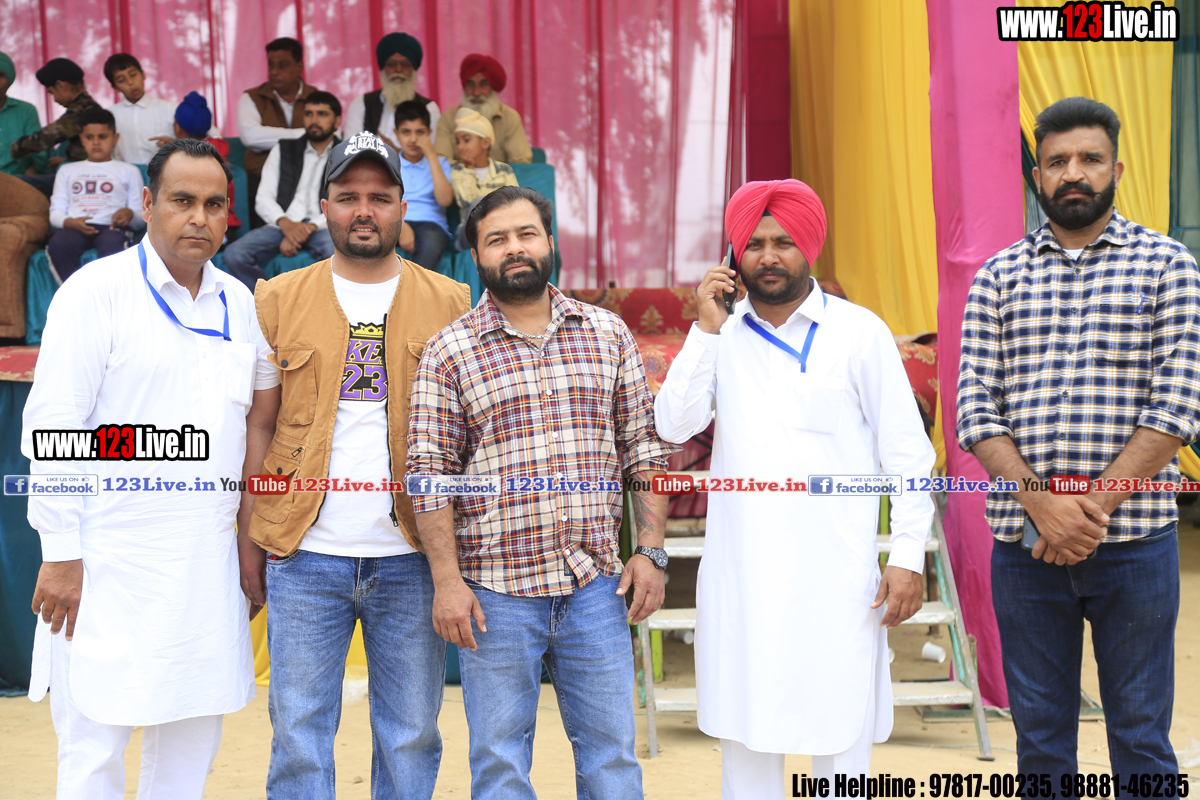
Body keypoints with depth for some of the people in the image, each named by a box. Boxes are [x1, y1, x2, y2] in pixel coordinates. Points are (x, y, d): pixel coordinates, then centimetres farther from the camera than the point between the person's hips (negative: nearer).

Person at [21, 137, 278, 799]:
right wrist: (61, 554, -12)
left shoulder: (239, 302, 10)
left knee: (193, 743, 12)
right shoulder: (97, 290, -5)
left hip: (209, 563, 5)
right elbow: (52, 431, -9)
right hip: (111, 564, -5)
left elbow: (265, 392, 26)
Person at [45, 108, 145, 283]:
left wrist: (130, 214, -11)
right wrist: (71, 222, -6)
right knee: (57, 246, -35)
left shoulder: (129, 171, 22)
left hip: (111, 227, -2)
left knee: (111, 247, -40)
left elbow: (140, 221, 14)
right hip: (74, 226, 2)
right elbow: (55, 213, 18)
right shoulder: (67, 170, 29)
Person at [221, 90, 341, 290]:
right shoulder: (284, 150, 20)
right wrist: (286, 223, -11)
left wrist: (310, 227, -16)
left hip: (323, 227, -2)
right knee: (234, 254, -26)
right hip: (282, 225, 3)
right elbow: (263, 199, 11)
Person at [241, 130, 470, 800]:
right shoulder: (279, 300, 6)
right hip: (305, 557, 0)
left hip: (411, 558, 0)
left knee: (411, 737, 9)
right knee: (299, 736, 6)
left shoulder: (449, 303, 5)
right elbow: (258, 426, 6)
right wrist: (251, 540, 0)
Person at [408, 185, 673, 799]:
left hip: (596, 586, 2)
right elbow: (429, 474, -4)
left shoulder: (609, 334, 7)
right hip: (495, 594, -2)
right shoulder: (448, 353, -1)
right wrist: (446, 582, -10)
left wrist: (651, 550, 2)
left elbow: (644, 448, 9)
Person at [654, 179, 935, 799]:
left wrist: (908, 557, -6)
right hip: (740, 574, 3)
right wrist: (707, 329, -7)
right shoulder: (722, 335, 9)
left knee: (838, 738, 0)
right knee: (744, 732, 10)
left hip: (834, 573, -3)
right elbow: (672, 426, -4)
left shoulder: (859, 333, 1)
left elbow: (908, 453, 0)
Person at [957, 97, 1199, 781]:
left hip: (1133, 539, -2)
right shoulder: (998, 277, 8)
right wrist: (1042, 503, -14)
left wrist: (1096, 507, -15)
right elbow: (975, 409, 0)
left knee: (1141, 734, 7)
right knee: (1040, 735, 11)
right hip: (1024, 543, 2)